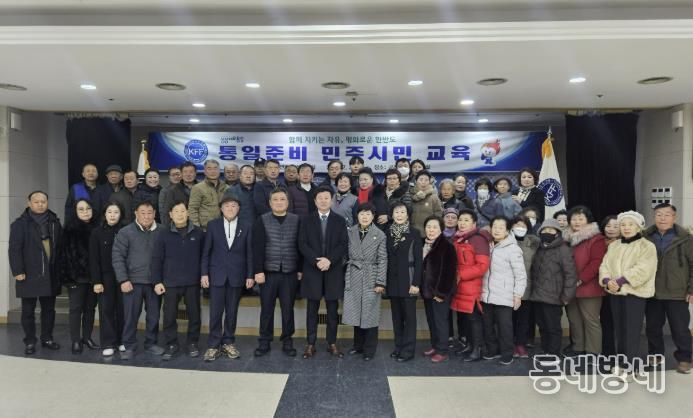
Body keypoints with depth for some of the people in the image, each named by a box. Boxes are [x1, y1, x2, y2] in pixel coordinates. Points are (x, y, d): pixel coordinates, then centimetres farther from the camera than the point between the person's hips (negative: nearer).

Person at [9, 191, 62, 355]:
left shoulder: (54, 222, 9)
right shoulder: (20, 224, -4)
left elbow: (61, 247, 11)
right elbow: (14, 249, -9)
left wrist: (60, 270, 8)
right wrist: (18, 271, -16)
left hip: (51, 275, 4)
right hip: (29, 275, -4)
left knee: (49, 309, 12)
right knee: (28, 310, 6)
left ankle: (47, 338, 24)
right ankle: (30, 341, 17)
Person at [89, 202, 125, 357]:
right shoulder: (97, 232, -1)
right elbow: (94, 259, -3)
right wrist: (96, 281, -9)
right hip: (105, 277, 0)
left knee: (122, 309, 5)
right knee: (106, 309, 2)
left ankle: (121, 341, 18)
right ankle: (108, 344, 9)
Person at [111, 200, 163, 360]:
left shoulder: (162, 232, 1)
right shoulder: (125, 232, -2)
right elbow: (117, 257, -4)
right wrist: (123, 280, -10)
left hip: (155, 281, 2)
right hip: (133, 281, -1)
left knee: (154, 315, 10)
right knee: (130, 315, 6)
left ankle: (151, 343, 26)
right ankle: (129, 346, 20)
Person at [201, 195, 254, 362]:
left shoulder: (246, 227, 2)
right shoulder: (212, 225, 3)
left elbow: (249, 253, 2)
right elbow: (206, 251, 3)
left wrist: (250, 275, -1)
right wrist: (204, 273, -2)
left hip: (237, 276, 1)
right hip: (217, 275, 0)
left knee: (232, 312, 8)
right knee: (215, 312, 1)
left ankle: (228, 342, 21)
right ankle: (213, 345, 11)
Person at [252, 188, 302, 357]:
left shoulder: (296, 220, 4)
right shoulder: (262, 221, 0)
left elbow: (300, 246, 4)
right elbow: (257, 248, -5)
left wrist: (300, 269, 1)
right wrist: (258, 271, -11)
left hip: (290, 272, 1)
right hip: (268, 272, 0)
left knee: (288, 309, 7)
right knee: (266, 308, 7)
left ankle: (287, 341, 20)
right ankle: (264, 342, 19)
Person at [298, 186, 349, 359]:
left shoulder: (340, 221, 6)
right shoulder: (306, 220, 6)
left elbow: (344, 245, -1)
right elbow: (302, 244, -2)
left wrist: (329, 260, -15)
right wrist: (316, 261, -15)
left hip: (333, 271, 0)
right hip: (312, 270, 0)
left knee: (332, 309, 6)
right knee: (312, 309, 5)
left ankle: (332, 343, 16)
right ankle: (310, 344, 12)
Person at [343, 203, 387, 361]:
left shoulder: (380, 235, -4)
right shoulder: (351, 232, 5)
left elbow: (382, 260, -4)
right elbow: (348, 255, 7)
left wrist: (381, 282, -9)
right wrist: (347, 277, 4)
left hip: (371, 278, -3)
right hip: (354, 278, 3)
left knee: (370, 313, 2)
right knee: (356, 312, 9)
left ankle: (369, 349, 16)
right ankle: (358, 345, 26)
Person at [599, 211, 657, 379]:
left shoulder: (647, 246, -4)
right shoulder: (614, 246, 13)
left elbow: (643, 269, -16)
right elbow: (605, 265, 6)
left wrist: (620, 281, -22)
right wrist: (607, 280, -14)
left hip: (636, 292, -5)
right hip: (616, 293, 6)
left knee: (632, 331, -4)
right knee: (619, 329, 13)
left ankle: (630, 366, 3)